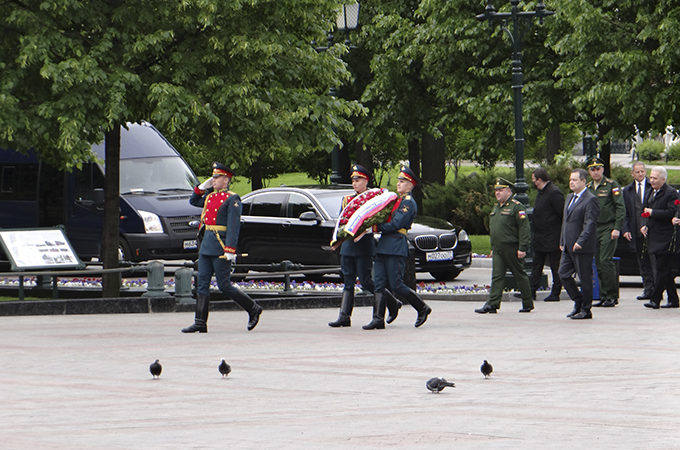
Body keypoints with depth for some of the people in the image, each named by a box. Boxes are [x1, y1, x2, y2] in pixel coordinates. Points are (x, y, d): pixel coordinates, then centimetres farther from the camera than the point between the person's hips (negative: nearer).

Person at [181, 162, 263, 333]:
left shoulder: (232, 199, -9)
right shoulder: (210, 196, 15)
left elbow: (234, 226, -16)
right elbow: (193, 201, 32)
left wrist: (230, 250, -23)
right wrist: (202, 187, 15)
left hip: (220, 247, -8)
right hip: (206, 245, 8)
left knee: (224, 285, -5)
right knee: (202, 284, 3)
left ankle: (253, 309, 11)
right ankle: (200, 323, 2)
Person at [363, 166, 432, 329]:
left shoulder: (409, 203, -8)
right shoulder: (396, 199, 20)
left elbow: (395, 225, -15)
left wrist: (376, 227, -9)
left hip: (396, 248, -9)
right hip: (383, 247, 9)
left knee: (397, 286, -6)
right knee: (379, 284, 1)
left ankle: (422, 308, 12)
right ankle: (378, 319, -2)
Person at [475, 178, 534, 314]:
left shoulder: (516, 207, -9)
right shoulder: (496, 208, 17)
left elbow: (524, 229, -14)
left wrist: (522, 248, -19)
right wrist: (492, 248, 22)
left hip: (512, 249, -7)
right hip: (498, 250, 7)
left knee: (520, 276, 4)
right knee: (497, 277, -1)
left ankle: (528, 304, 14)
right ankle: (492, 304, -8)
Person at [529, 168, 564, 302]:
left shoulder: (554, 193, -17)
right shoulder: (541, 192, 12)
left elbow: (563, 214, -18)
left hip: (552, 239, -10)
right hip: (540, 238, 10)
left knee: (555, 266, 0)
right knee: (536, 265, 10)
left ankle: (555, 293, 6)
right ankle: (531, 291, 13)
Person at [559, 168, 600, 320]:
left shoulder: (590, 200, -11)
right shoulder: (569, 198, 18)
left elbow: (590, 224, -18)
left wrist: (580, 242, -24)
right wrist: (562, 242, 17)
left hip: (583, 248, -9)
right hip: (568, 247, 9)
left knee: (585, 278, -1)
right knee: (564, 274, 6)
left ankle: (586, 310, 7)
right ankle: (578, 302, 21)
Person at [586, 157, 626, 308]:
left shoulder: (612, 185, -4)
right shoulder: (587, 188, 13)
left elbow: (620, 208, -7)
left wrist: (617, 228, -14)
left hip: (608, 228, -6)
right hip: (593, 230, 6)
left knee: (606, 260, -14)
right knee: (599, 263, 5)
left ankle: (612, 296, -9)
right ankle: (604, 296, 9)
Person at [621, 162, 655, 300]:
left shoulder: (652, 186, 1)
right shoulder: (627, 191, 14)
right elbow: (625, 213, 12)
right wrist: (625, 230, 1)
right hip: (636, 233, 4)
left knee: (654, 262, -5)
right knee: (643, 264, 7)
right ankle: (648, 290, 12)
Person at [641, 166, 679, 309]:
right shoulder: (652, 193, 16)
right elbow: (646, 210, 22)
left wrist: (652, 212, -17)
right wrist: (644, 225, 5)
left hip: (666, 238, -9)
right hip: (654, 237, 9)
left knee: (662, 270, -9)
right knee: (666, 270, 13)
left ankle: (655, 299, -11)